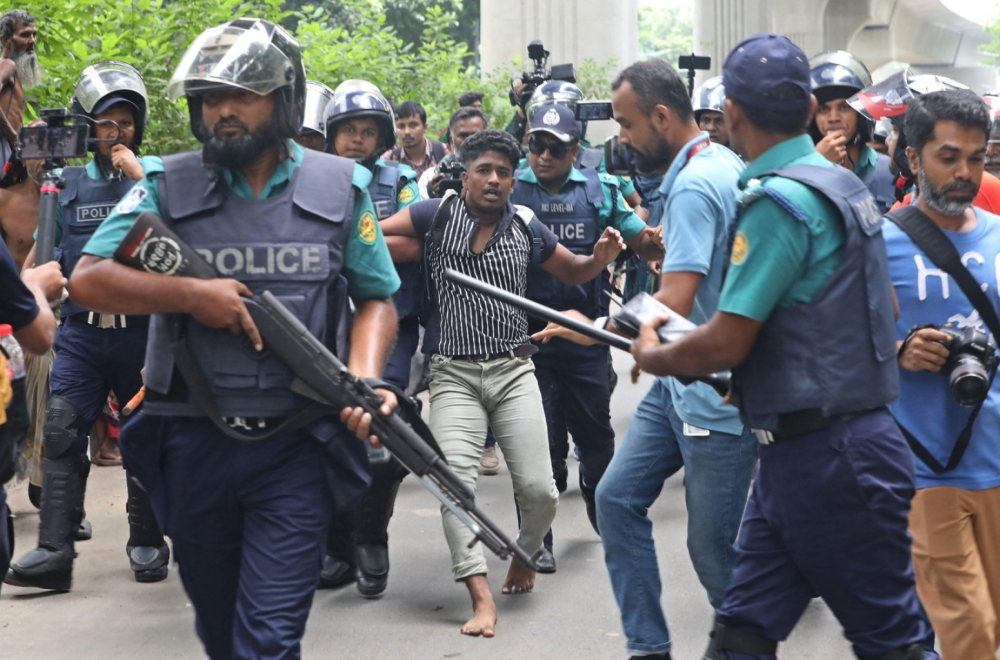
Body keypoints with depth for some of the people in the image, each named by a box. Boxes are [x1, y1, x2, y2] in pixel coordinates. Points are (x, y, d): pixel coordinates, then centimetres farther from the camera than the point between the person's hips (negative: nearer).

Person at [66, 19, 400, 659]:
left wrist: (365, 378, -12)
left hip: (297, 446, -2)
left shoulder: (342, 188, 1)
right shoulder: (169, 186, 1)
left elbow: (377, 299, 8)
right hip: (194, 445, 2)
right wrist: (190, 294, -15)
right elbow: (88, 278, -3)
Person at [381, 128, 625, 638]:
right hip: (454, 374, -1)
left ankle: (524, 556, 27)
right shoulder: (436, 215, 0)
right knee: (455, 480, -16)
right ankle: (482, 597, -15)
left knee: (538, 489, -5)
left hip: (514, 371, 1)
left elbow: (572, 273, 19)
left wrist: (600, 259, 0)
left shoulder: (526, 226, 6)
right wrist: (415, 249, -12)